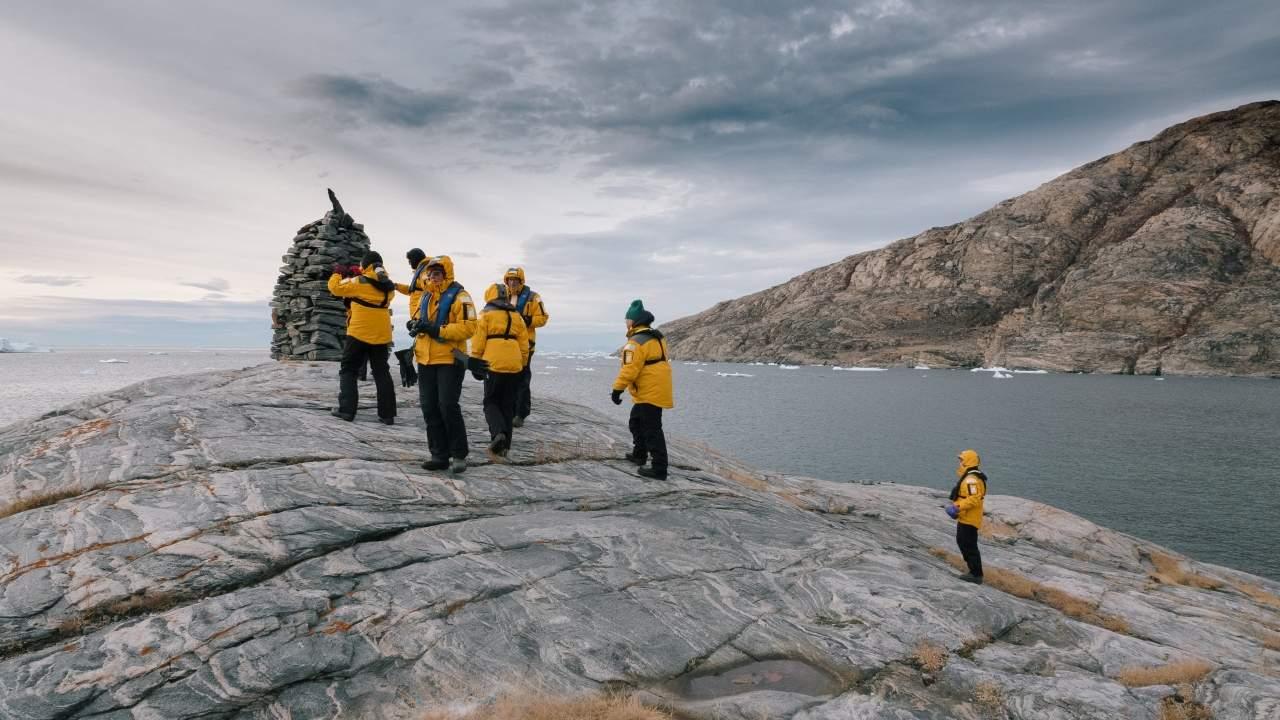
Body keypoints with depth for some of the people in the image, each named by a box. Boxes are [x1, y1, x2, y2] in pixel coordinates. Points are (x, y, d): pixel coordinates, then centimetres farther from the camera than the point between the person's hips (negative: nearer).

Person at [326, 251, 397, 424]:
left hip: (360, 333, -5)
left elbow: (335, 287, -4)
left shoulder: (360, 282, -12)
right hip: (382, 335, 5)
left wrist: (338, 273, 13)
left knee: (348, 370, 9)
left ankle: (347, 409, 2)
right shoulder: (388, 285, 5)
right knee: (381, 373, 9)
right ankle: (387, 414, 6)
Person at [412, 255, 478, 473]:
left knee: (448, 406, -10)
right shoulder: (426, 296, 17)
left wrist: (438, 330, -21)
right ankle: (439, 455, 15)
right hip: (426, 360, 8)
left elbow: (468, 327, -17)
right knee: (430, 408, 7)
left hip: (449, 360, -8)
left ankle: (459, 455, 3)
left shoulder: (459, 296, -7)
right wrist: (417, 326, 4)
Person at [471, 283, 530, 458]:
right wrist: (522, 365, 22)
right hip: (514, 366, 4)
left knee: (490, 402, 8)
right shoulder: (516, 316, 14)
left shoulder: (486, 315, 0)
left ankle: (498, 433, -16)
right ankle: (504, 446, 11)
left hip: (493, 365, -4)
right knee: (508, 405, 11)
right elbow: (524, 345, 14)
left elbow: (478, 343, -4)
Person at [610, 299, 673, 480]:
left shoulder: (636, 342, -18)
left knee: (652, 429, -7)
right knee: (636, 422, 26)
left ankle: (659, 468, -6)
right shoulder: (656, 338, 12)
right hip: (657, 390, 10)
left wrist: (617, 389, -18)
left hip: (649, 394, -10)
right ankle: (639, 454, 39)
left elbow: (629, 369, -24)